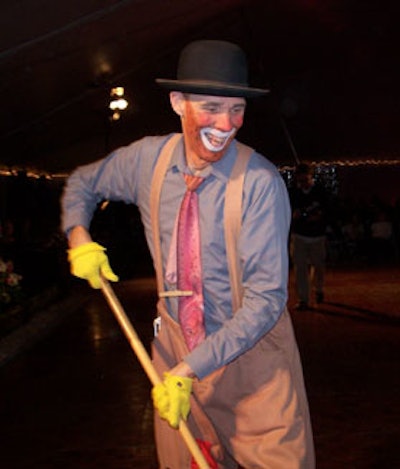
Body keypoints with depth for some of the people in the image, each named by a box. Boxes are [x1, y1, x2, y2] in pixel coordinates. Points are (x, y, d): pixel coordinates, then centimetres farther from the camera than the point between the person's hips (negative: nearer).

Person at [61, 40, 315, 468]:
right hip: (175, 342, 4)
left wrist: (191, 368, -26)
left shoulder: (260, 182, -21)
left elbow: (266, 297, -22)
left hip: (251, 350, -3)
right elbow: (82, 183, 13)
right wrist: (79, 236, -6)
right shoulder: (148, 159, -8)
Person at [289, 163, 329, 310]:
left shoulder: (320, 192, -2)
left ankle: (318, 289, 40)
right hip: (299, 235, 0)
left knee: (318, 265, 11)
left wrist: (319, 216, -22)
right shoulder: (292, 192, -1)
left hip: (317, 235, 0)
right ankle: (303, 299, -1)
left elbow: (326, 212, -1)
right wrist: (293, 215, -19)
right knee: (300, 267, -6)